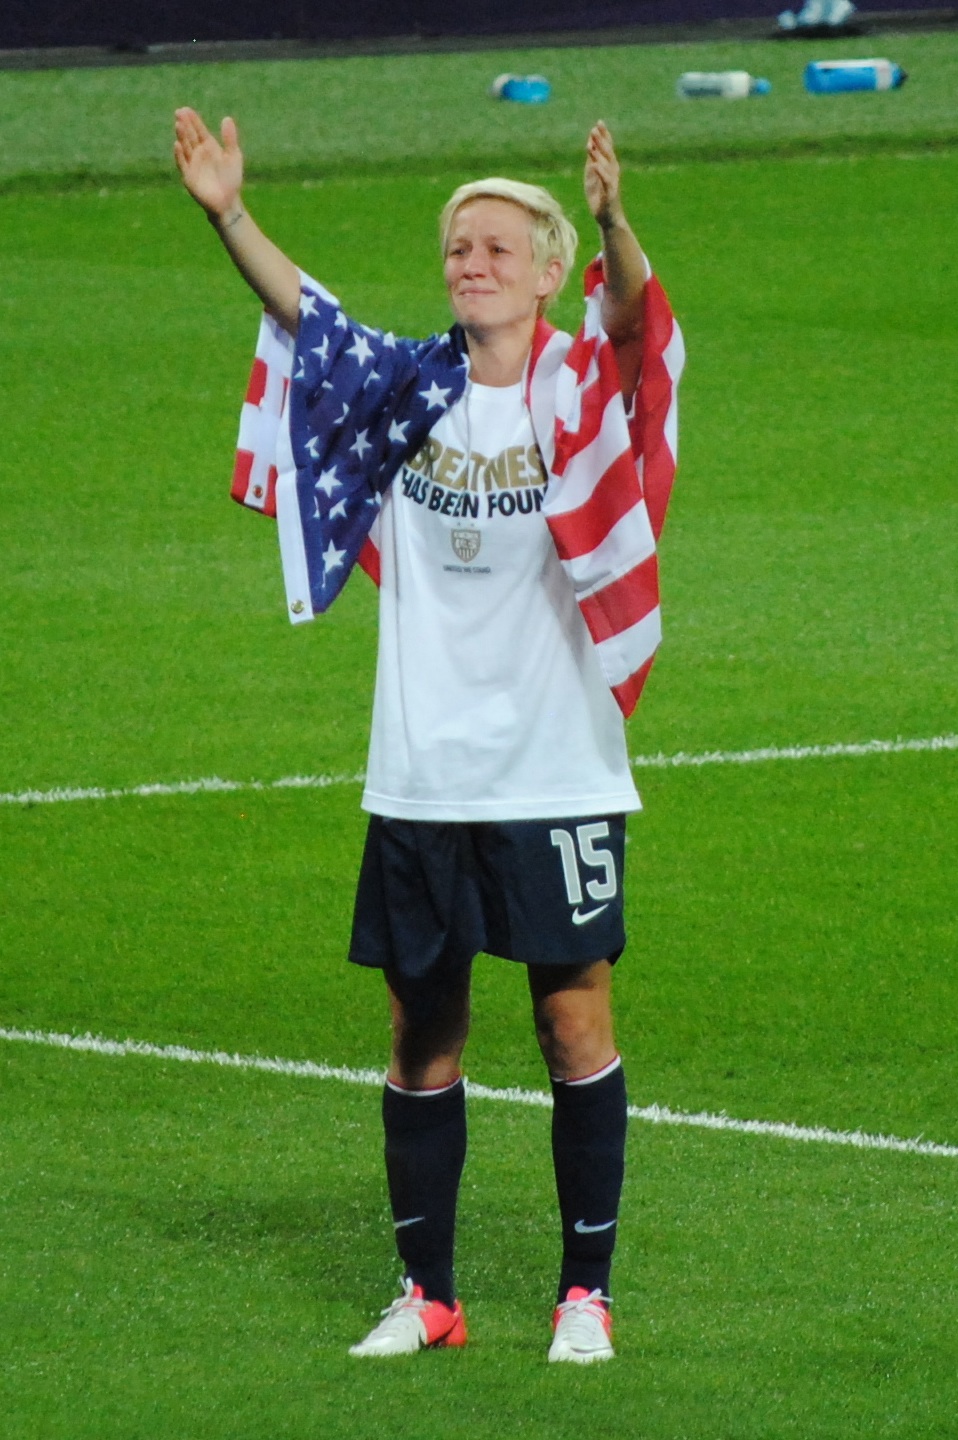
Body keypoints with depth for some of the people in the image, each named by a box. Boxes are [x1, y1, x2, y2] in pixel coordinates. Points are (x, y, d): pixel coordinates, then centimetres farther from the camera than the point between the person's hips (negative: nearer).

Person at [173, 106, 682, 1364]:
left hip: (556, 775, -3)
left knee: (576, 1023, 1)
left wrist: (616, 227, -47)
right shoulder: (410, 390, 4)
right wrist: (228, 215, -26)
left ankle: (586, 1290, 12)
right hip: (421, 777, 3)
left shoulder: (578, 393, -5)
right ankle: (427, 1293, 19)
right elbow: (302, 312, -8)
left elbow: (634, 326, -26)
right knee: (422, 1035, 8)